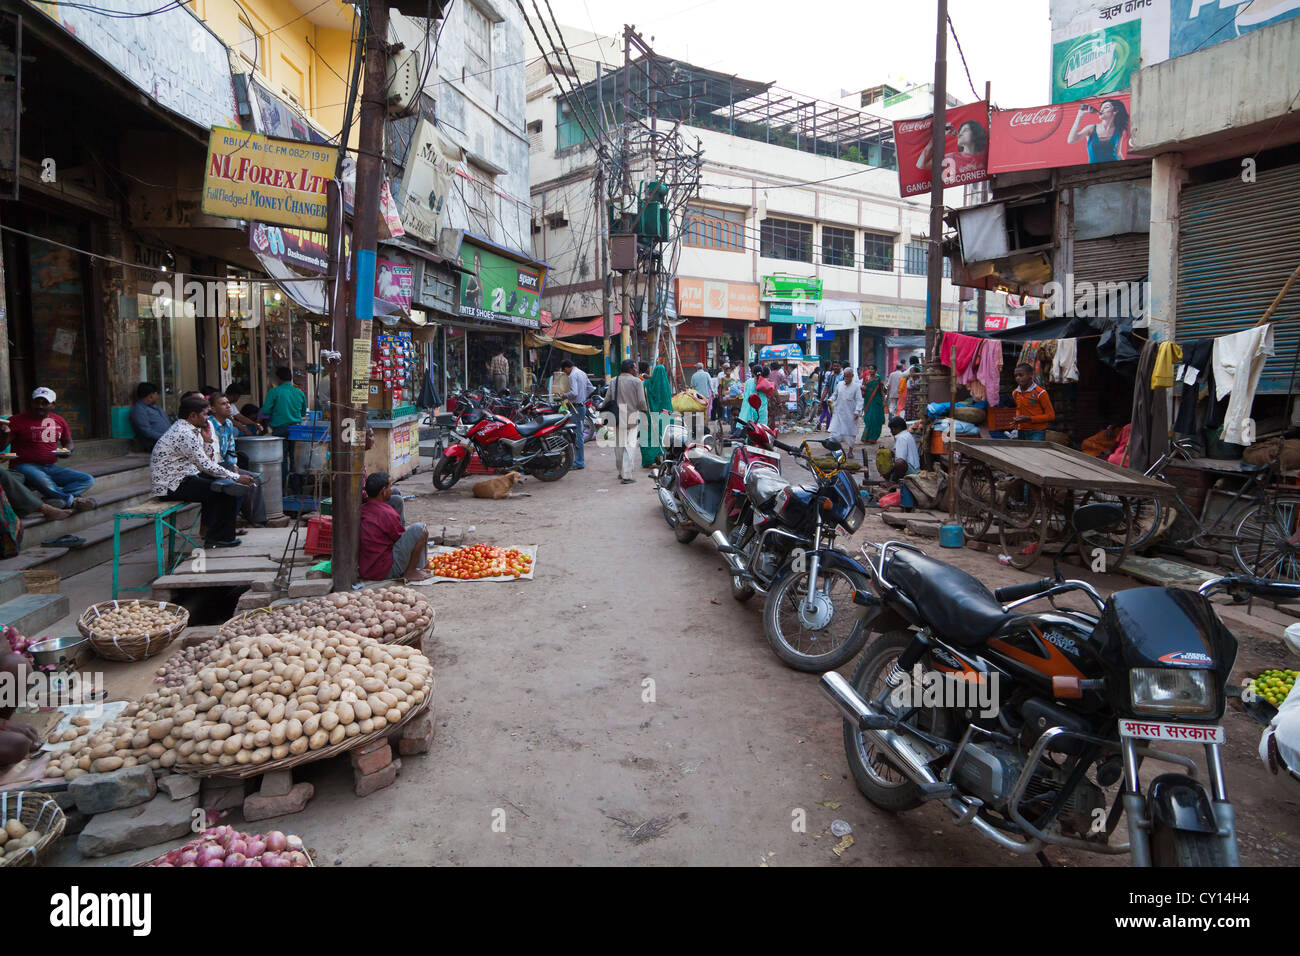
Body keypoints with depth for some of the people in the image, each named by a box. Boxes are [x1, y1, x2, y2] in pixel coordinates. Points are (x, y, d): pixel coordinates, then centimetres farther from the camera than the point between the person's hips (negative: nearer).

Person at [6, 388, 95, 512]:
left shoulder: (59, 421, 10)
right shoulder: (18, 420, -4)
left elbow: (68, 442, 25)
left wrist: (66, 450, 0)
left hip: (50, 468, 6)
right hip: (25, 466, -6)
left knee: (88, 480, -14)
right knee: (43, 481, -41)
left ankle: (55, 498, -33)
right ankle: (72, 501, -23)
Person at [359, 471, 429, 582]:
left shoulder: (361, 509, 6)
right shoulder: (386, 513, -18)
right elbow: (405, 540, -4)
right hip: (385, 572, -9)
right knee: (419, 529, -15)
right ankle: (410, 572, -4)